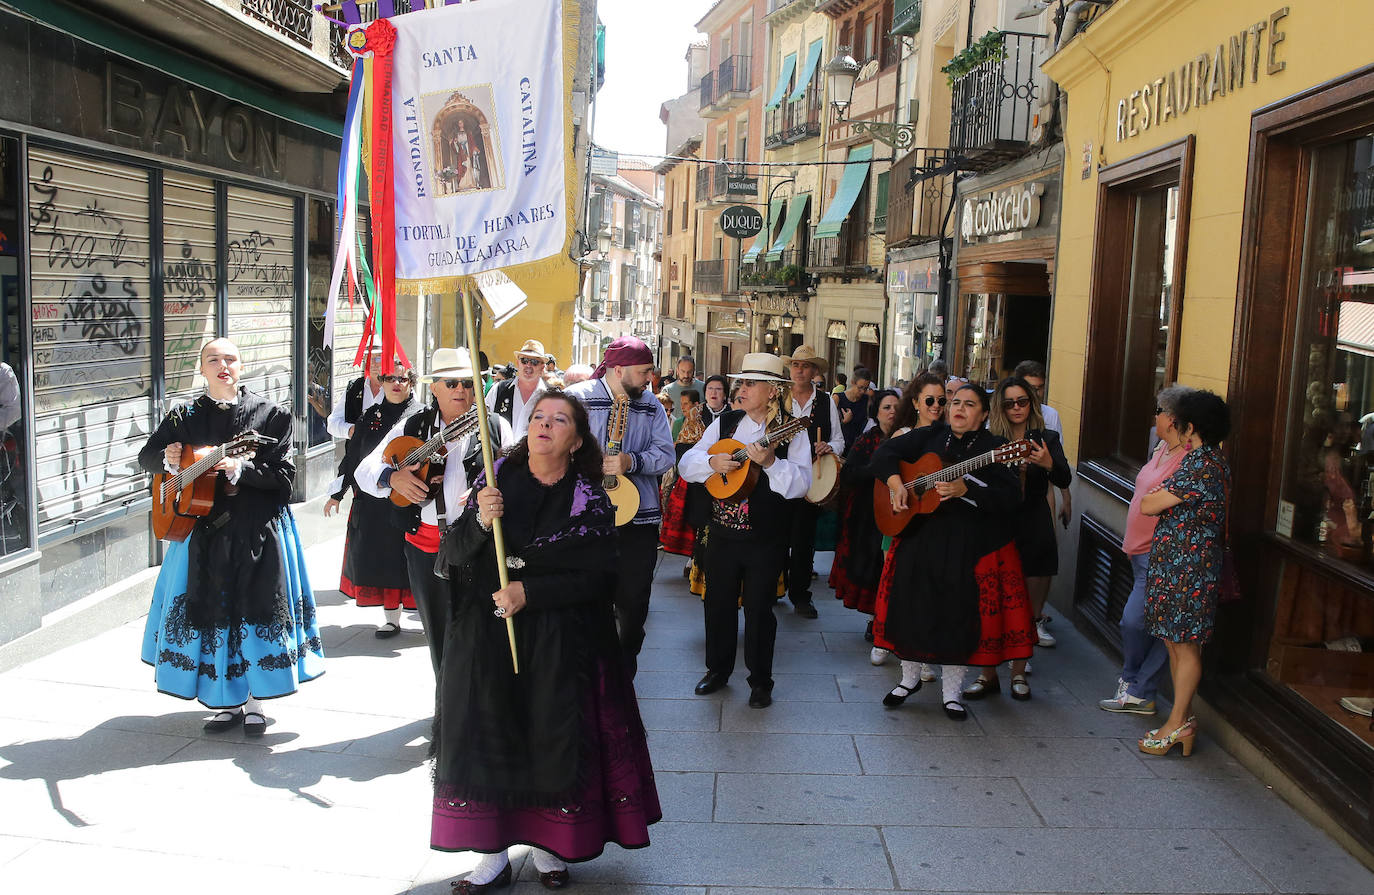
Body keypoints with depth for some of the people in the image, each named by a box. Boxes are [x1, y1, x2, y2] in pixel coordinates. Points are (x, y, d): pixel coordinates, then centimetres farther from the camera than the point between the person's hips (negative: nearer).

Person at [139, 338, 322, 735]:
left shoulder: (269, 414, -2)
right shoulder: (185, 416, 7)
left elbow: (283, 475, -7)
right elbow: (146, 456, 10)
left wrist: (240, 468, -22)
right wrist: (168, 459, -12)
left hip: (258, 531, -2)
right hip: (204, 529, 3)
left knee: (256, 611, 0)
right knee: (212, 611, 5)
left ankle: (254, 703, 16)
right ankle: (228, 702, 21)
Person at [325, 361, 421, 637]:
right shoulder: (369, 416, 11)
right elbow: (352, 457, 15)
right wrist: (337, 494, 16)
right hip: (373, 502, 4)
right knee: (382, 559, 6)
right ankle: (391, 618, 18)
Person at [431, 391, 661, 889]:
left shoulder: (591, 498, -3)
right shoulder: (496, 478, 2)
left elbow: (597, 577, -9)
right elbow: (454, 553, -1)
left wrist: (529, 592, -17)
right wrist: (481, 521, -21)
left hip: (560, 644, -1)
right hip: (484, 638, 2)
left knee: (553, 740, 6)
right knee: (486, 738, 4)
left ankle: (548, 845, 26)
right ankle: (493, 855, 17)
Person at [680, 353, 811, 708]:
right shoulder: (724, 423, 5)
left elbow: (800, 484, -18)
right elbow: (686, 463, 3)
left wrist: (770, 462, -31)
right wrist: (712, 462, -16)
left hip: (766, 539, -4)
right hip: (722, 534, 4)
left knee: (759, 609, 5)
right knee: (717, 603, 14)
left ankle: (761, 681, 22)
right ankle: (718, 669, 33)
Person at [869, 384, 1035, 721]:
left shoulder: (995, 448, -3)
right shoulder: (930, 437, 8)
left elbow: (1010, 497, -15)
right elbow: (885, 452, 9)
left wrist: (965, 490, -26)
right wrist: (895, 481, -9)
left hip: (972, 545, -3)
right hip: (919, 537, 3)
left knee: (960, 614, 1)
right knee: (911, 606, 7)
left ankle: (952, 691, 19)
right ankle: (910, 677, 29)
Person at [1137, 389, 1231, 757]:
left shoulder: (1199, 466, -20)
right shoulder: (1213, 460, 12)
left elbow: (1148, 506, -17)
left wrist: (1153, 494, 4)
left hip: (1185, 566, -10)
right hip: (1179, 564, 10)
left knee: (1185, 645, -1)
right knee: (1175, 641, 15)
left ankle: (1178, 724, 8)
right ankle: (1182, 718, 23)